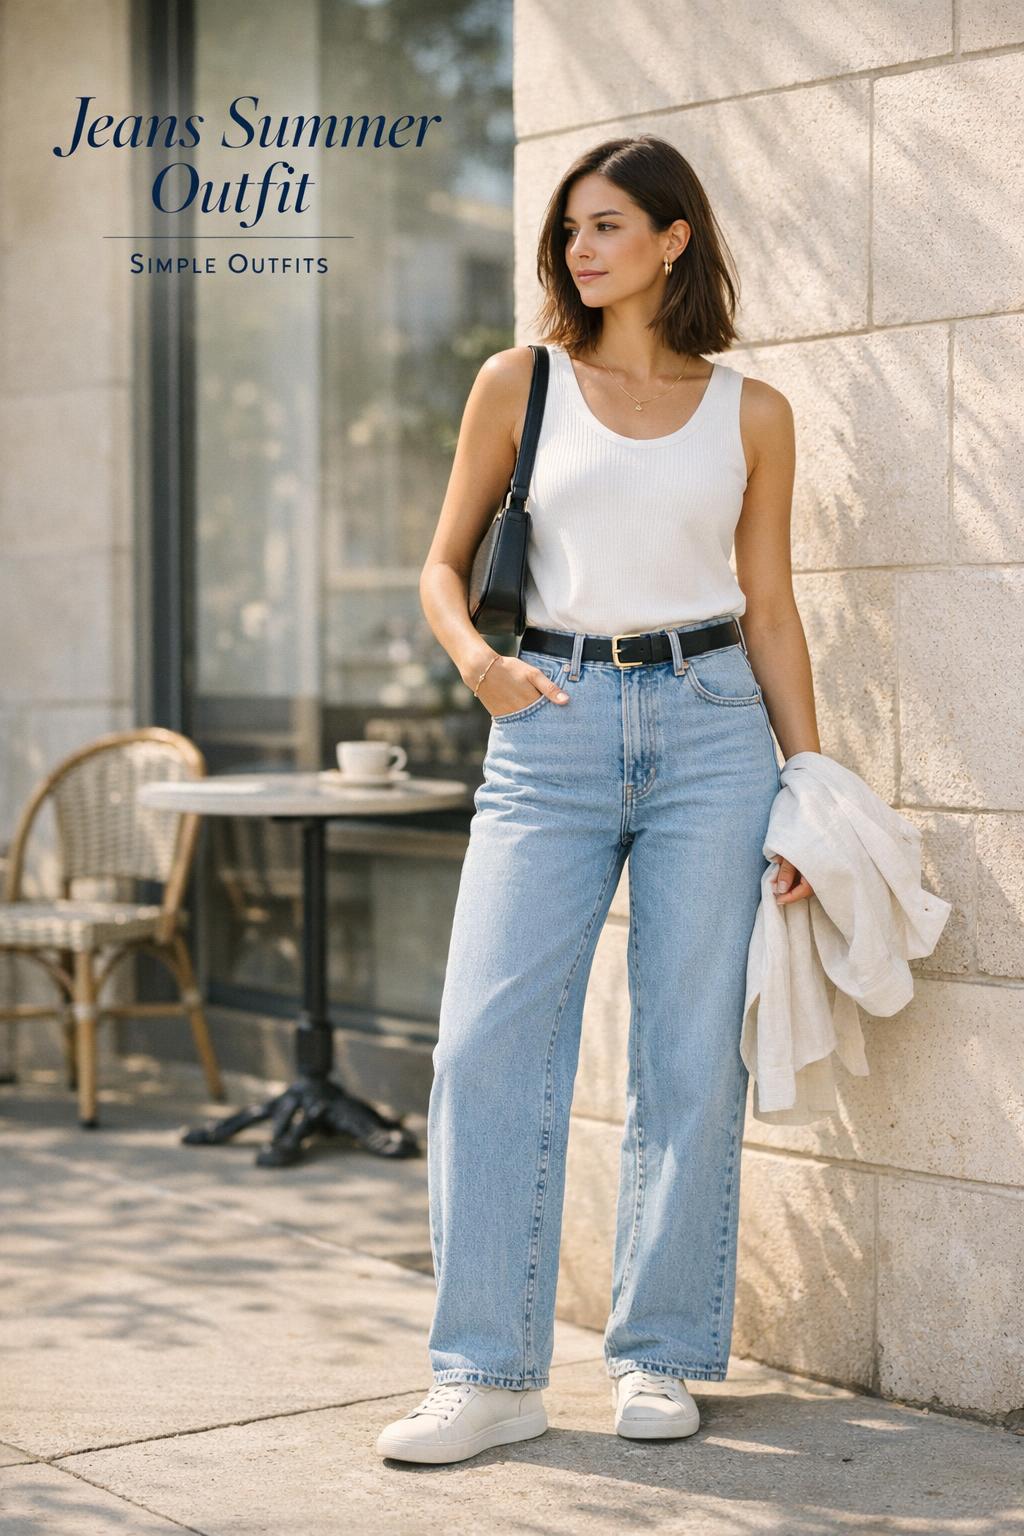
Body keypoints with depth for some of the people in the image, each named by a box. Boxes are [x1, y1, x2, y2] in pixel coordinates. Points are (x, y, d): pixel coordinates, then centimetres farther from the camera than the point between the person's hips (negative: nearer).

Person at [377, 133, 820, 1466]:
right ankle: (490, 1373, 2)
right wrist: (477, 660, -10)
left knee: (691, 1054, 2)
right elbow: (446, 567, 11)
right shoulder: (520, 384, 8)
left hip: (710, 728, 0)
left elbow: (771, 613, 10)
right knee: (489, 1043, -7)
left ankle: (660, 1358, 16)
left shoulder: (751, 414, 8)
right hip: (553, 730, 0)